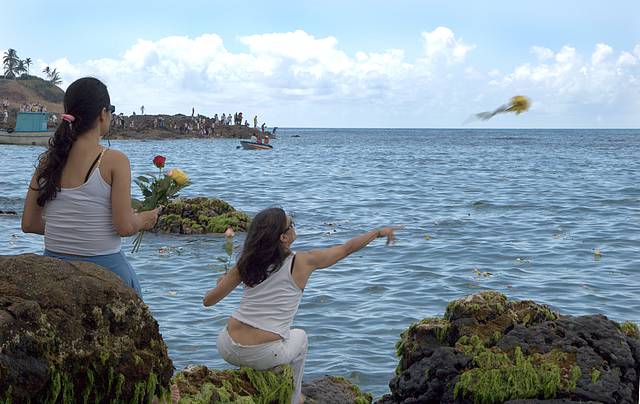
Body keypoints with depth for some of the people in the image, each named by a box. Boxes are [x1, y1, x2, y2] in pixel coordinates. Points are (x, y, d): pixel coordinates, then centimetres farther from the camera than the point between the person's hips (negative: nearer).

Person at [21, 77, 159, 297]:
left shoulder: (48, 159, 3)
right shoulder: (114, 161, -11)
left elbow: (29, 224, 5)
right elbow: (125, 227, -14)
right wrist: (144, 220, 7)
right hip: (103, 266, -5)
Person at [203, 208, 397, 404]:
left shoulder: (246, 263, 1)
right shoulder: (302, 262, -7)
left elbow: (208, 300, 5)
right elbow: (348, 248, 5)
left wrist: (220, 284, 28)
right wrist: (379, 232, 20)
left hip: (227, 349, 3)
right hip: (263, 356, -3)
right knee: (300, 337, 31)